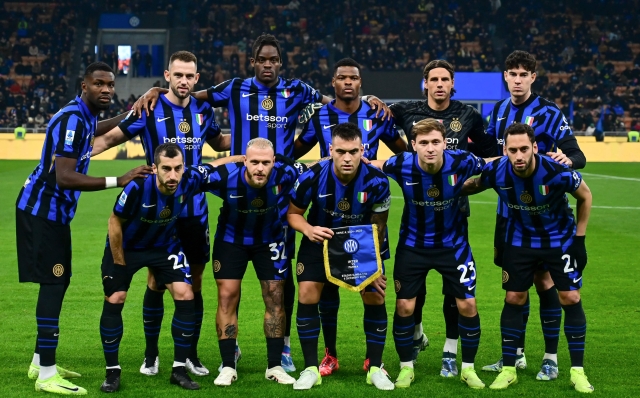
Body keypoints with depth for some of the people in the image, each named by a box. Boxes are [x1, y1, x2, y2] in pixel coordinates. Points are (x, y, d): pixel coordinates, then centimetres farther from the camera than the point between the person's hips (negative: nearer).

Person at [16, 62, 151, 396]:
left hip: (55, 210, 10)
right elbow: (64, 178, -31)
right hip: (41, 210, -10)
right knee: (53, 283, -11)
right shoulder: (72, 119, -22)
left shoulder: (86, 117, 9)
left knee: (59, 281, 14)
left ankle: (40, 363, 23)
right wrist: (119, 181, -33)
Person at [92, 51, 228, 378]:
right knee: (156, 280, 2)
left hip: (195, 209, 3)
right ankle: (151, 355, 15)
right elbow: (111, 137, -4)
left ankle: (191, 354, 19)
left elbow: (219, 143, 24)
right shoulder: (149, 108, -7)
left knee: (194, 281, 8)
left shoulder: (203, 110, 6)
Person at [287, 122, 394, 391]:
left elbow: (378, 226, -11)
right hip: (321, 240, 0)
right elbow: (293, 213, -10)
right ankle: (311, 369, 2)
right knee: (307, 296, -11)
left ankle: (375, 368, 10)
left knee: (375, 298, -6)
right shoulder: (312, 178, -27)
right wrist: (308, 229, -32)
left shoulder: (377, 181, -25)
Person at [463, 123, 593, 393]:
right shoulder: (496, 172, -24)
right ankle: (508, 370, 12)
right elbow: (472, 186, 2)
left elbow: (585, 197, -9)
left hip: (560, 238, -2)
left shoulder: (557, 172, -29)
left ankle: (578, 371, 5)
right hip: (520, 240, 2)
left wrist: (580, 239, -8)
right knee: (513, 299, 1)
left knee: (571, 299, -5)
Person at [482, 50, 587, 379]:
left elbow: (578, 156, -16)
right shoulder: (498, 111, 7)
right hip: (508, 209, 5)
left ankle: (551, 358, 8)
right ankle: (516, 354, 23)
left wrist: (567, 160, -37)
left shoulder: (548, 112, -10)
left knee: (543, 279, -1)